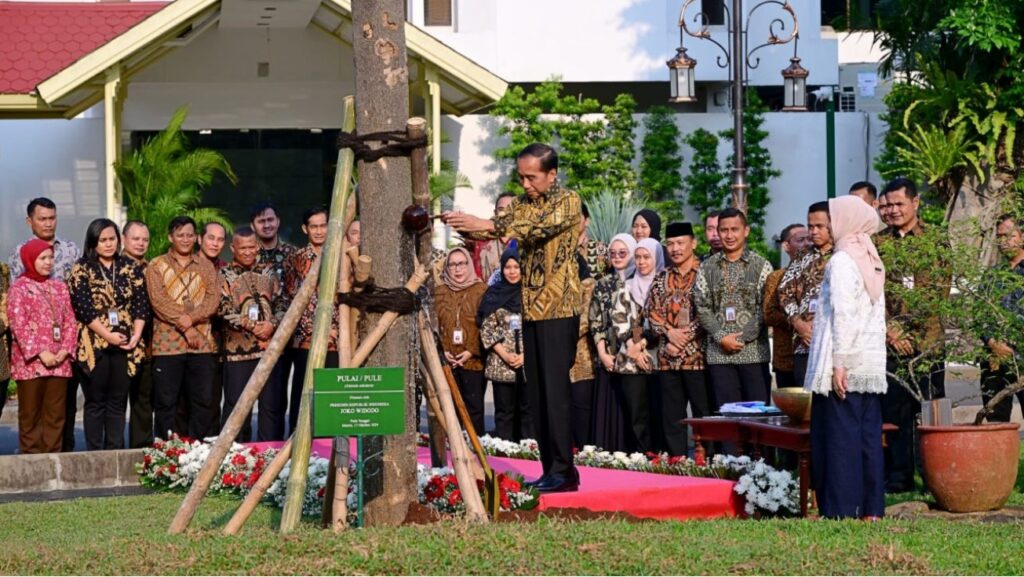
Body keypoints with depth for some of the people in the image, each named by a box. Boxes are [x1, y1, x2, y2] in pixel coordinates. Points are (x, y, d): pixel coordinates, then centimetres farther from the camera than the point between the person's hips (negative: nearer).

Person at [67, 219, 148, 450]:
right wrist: (108, 335, -14)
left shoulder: (131, 268, 10)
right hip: (93, 345, -3)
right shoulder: (82, 269, -1)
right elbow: (83, 307, -9)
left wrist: (136, 336, -8)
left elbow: (141, 304, 5)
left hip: (126, 345, 3)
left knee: (118, 401, 6)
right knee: (95, 402, 2)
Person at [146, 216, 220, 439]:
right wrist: (184, 327, -15)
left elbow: (214, 298, 3)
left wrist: (191, 318, -14)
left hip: (201, 343, 3)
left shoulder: (205, 266, 16)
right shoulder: (156, 266, 6)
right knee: (166, 403, -2)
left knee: (203, 401, 2)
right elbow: (158, 300, -7)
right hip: (168, 343, -3)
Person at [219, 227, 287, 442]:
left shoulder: (268, 273, 13)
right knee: (237, 405, 0)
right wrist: (252, 326, -14)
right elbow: (224, 311, -8)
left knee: (273, 404, 4)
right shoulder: (225, 275, 1)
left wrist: (272, 324, -9)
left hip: (269, 347, 4)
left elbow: (281, 305, 10)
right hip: (238, 349, -4)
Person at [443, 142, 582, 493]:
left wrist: (486, 225, -33)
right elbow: (497, 229, 4)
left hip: (559, 309, -7)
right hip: (530, 309, 7)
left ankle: (563, 471, -10)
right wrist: (461, 224, -17)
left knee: (555, 389, -11)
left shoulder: (567, 202, -7)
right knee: (537, 391, 6)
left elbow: (540, 227, -24)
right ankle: (550, 469, 10)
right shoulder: (521, 205, 14)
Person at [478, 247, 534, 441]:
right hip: (501, 364, 0)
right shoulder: (494, 294, 6)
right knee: (504, 411, 4)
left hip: (529, 363, 0)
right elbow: (486, 329, 3)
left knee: (528, 410, 2)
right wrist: (504, 354, -7)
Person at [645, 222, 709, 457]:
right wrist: (669, 332, -8)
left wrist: (685, 337, -13)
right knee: (671, 416, 7)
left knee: (704, 414, -3)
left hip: (697, 355, -5)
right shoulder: (661, 278, 14)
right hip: (667, 357, 5)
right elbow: (651, 311, 9)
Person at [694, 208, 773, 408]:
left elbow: (765, 308, -3)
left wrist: (741, 338, -11)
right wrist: (721, 337, -7)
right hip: (719, 353, 2)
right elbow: (702, 307, 5)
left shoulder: (761, 266, 4)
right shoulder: (707, 268, 10)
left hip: (753, 350, -2)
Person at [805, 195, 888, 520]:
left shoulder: (842, 261, -10)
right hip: (873, 365, 8)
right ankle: (871, 509, 10)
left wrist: (838, 362, -18)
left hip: (846, 367, -8)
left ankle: (842, 510, -6)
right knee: (869, 436, 8)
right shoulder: (872, 261, 15)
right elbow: (878, 316, 16)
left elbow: (842, 314, -17)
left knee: (841, 437, -6)